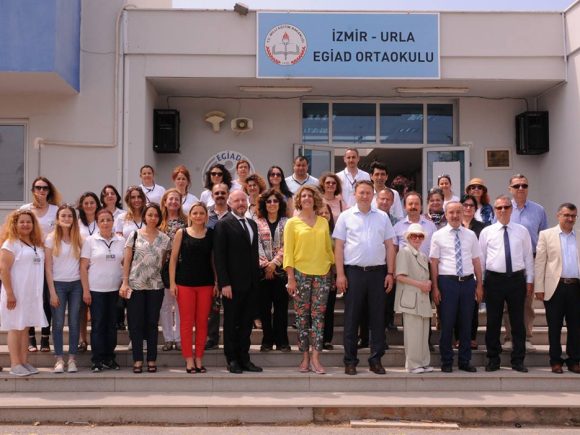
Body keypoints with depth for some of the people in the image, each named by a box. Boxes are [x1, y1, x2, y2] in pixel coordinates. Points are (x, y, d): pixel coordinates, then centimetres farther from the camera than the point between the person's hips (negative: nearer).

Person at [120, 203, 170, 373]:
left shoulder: (164, 238, 5)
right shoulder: (135, 235, 0)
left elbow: (163, 262, 12)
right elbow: (127, 260, 0)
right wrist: (125, 282, -6)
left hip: (155, 286, 1)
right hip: (135, 285, -1)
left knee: (152, 323, 6)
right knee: (136, 323, 2)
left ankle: (151, 360, 13)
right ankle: (137, 360, 10)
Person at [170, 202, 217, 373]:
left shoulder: (211, 234, 5)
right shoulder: (181, 233, 2)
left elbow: (214, 259, 7)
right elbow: (173, 258, 2)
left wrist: (216, 282, 1)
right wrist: (172, 282, -4)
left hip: (206, 283, 1)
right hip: (185, 283, -1)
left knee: (202, 322, 5)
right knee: (186, 322, 0)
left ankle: (199, 359, 14)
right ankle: (189, 360, 7)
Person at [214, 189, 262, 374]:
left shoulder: (252, 224, 14)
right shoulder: (223, 224, -6)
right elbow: (219, 256, -10)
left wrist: (257, 277, 9)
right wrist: (224, 283, -15)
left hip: (251, 283, 6)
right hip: (233, 283, -6)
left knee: (246, 323, 9)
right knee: (231, 323, 5)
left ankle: (244, 359, 17)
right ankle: (232, 360, 14)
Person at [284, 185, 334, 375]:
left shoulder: (323, 222, 12)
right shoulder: (292, 223, 4)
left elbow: (328, 247, 15)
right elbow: (288, 251, 0)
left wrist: (333, 268, 8)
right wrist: (290, 277, -6)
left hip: (322, 273, 2)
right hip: (301, 273, -2)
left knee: (318, 315, -2)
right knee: (302, 316, 0)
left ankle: (315, 358, -2)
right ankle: (305, 357, 7)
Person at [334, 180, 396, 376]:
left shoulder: (382, 217, 9)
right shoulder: (345, 216, 3)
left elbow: (389, 246, 9)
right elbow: (339, 246, 1)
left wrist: (390, 273, 2)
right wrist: (340, 274, -6)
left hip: (377, 271, 2)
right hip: (354, 271, -2)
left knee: (377, 317, 5)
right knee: (352, 317, 3)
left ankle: (376, 359, 13)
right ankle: (350, 361, 10)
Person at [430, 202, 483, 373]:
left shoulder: (470, 235, 9)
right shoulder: (438, 235, 0)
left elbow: (476, 261, 10)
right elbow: (434, 263, -2)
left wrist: (479, 285, 6)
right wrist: (435, 287, -6)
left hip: (468, 281, 3)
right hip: (447, 281, -3)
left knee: (466, 323, 10)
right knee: (447, 323, 3)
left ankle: (465, 361, 21)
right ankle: (446, 362, 15)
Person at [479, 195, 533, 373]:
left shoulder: (522, 231, 6)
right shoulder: (486, 232, 3)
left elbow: (528, 256, 8)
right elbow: (481, 258, 5)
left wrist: (530, 280, 4)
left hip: (517, 279, 1)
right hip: (494, 280, -1)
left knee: (518, 321, 6)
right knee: (493, 321, 5)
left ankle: (518, 360, 16)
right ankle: (493, 360, 16)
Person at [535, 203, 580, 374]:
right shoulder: (546, 235, 4)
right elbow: (539, 262, 0)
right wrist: (539, 288, -5)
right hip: (555, 287, -2)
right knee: (554, 327, 5)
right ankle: (556, 361, 15)